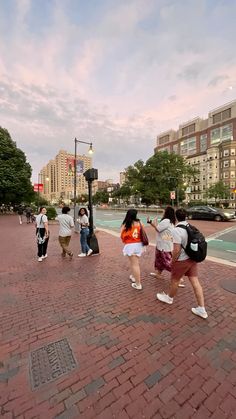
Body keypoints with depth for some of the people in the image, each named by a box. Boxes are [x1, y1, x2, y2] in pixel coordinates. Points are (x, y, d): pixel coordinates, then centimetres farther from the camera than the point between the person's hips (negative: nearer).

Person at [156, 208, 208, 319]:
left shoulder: (177, 230, -25)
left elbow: (176, 250, -24)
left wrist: (172, 262, -8)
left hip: (182, 260, -7)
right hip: (192, 258, 7)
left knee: (174, 280, 16)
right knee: (195, 282, 13)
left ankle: (169, 298, 39)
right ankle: (201, 309, 23)